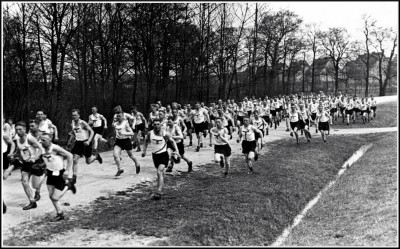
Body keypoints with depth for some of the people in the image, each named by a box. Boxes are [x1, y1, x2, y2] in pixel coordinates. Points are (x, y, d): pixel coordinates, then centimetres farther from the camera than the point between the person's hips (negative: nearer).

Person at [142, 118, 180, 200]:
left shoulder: (165, 134, -15)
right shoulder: (150, 133, -7)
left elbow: (172, 142, -1)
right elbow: (146, 141, 14)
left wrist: (177, 152, -7)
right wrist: (144, 151, 9)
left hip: (163, 155, -4)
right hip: (155, 155, 4)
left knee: (159, 172, -20)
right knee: (161, 172, 20)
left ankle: (159, 192, -20)